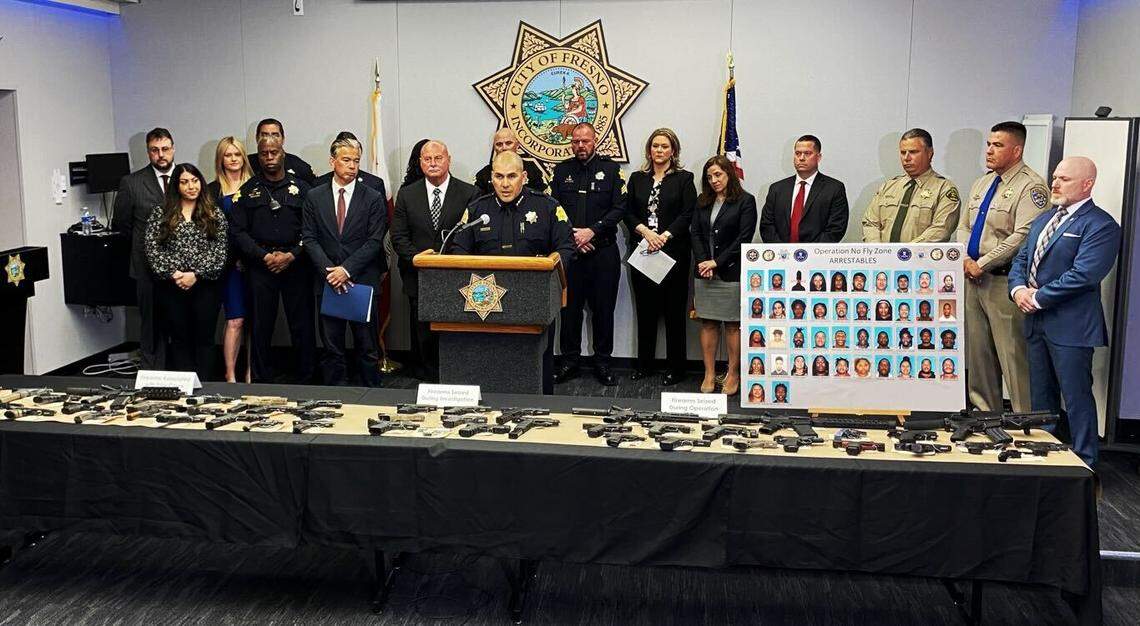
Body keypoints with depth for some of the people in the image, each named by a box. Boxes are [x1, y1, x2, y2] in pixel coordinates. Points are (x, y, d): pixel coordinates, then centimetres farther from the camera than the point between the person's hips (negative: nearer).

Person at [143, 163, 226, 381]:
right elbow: (152, 248, -1)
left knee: (204, 339, 3)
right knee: (179, 339, 6)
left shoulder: (215, 215, 6)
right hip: (171, 286, 0)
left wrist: (196, 275, -13)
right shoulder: (161, 213, 6)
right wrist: (172, 274, -12)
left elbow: (219, 251, -2)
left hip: (205, 286, 0)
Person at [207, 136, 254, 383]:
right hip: (230, 262, -1)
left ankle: (251, 372, 13)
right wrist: (234, 257, -9)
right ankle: (231, 376, 5)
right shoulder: (213, 190, 5)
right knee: (235, 320, -3)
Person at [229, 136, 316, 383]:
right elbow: (238, 231, 4)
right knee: (261, 327, 2)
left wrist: (291, 255, -10)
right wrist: (264, 256, -8)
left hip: (296, 264, -1)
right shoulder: (248, 191, 10)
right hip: (260, 266, 1)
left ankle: (305, 380, 9)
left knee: (302, 325, -1)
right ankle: (262, 382, 11)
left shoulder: (301, 187, 8)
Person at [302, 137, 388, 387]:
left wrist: (347, 269, -13)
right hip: (327, 282, 2)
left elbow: (375, 241, -4)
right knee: (332, 347, 8)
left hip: (363, 281, -2)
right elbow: (309, 239, 3)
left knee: (368, 346, 2)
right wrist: (328, 270, -10)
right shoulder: (314, 197, 7)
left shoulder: (373, 198, 2)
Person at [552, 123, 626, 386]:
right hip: (569, 249, 1)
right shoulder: (561, 171, 10)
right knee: (570, 306, 5)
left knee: (603, 307, 3)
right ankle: (570, 360, 15)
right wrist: (572, 236, -9)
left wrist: (592, 231, -13)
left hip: (603, 249, -1)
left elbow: (619, 208, -4)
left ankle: (602, 361, 13)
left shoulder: (611, 169, 3)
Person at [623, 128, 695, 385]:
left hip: (673, 252, -3)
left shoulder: (684, 178, 3)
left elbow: (687, 215, -5)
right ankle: (644, 363, 17)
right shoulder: (637, 179, 12)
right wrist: (646, 232, -11)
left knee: (674, 311, 0)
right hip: (641, 251, 3)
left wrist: (664, 236, -15)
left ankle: (675, 368, 6)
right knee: (645, 310, 8)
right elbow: (628, 213, 6)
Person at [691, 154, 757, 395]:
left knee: (733, 324, 1)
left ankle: (733, 374, 9)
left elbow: (744, 237, -9)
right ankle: (709, 374, 10)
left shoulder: (745, 201, -2)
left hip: (732, 273, -4)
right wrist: (702, 262, -7)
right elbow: (695, 233, 8)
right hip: (705, 273, 4)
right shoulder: (703, 202, 14)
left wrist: (717, 262, -12)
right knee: (708, 324, 5)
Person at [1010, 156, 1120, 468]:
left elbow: (1083, 274, -21)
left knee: (1076, 397, -2)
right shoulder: (1043, 219, 16)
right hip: (1037, 322, 8)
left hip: (1070, 326, -8)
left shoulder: (1100, 225, -11)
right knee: (1040, 395, 16)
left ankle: (1085, 463, 8)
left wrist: (1038, 298, -16)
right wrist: (1019, 288, -4)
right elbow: (1021, 258, 16)